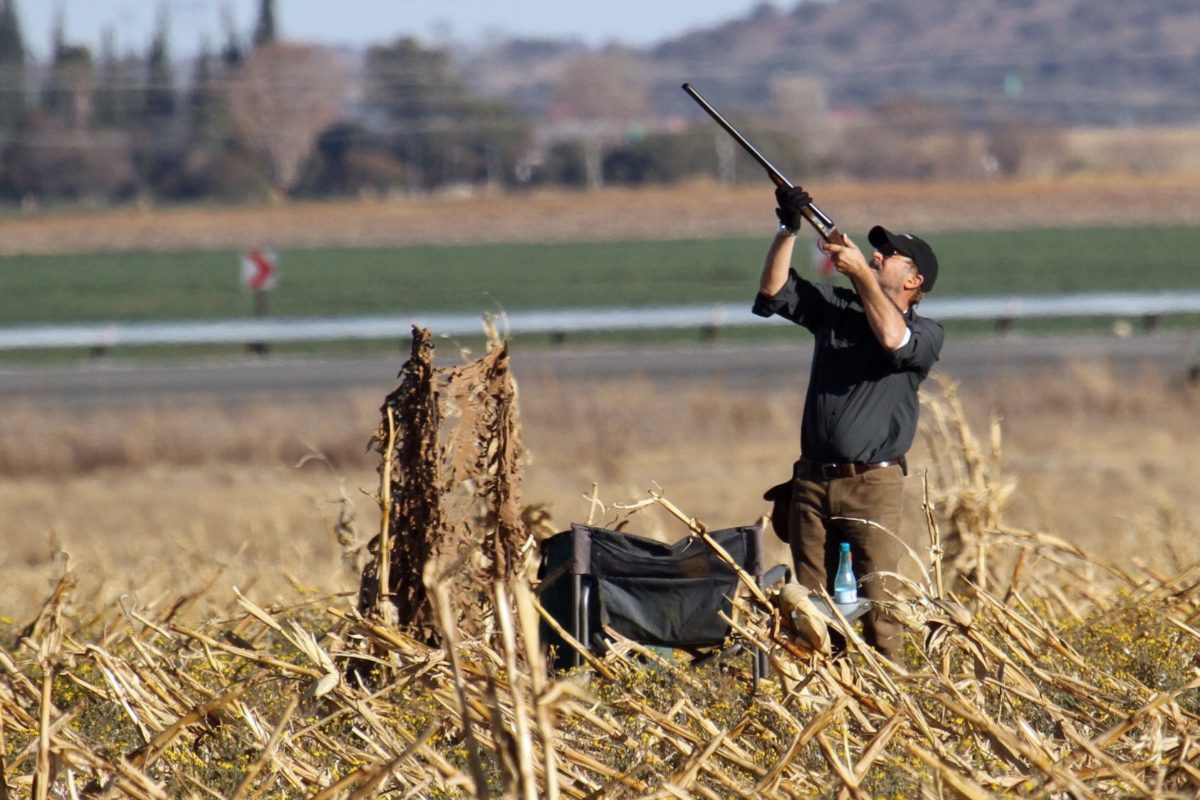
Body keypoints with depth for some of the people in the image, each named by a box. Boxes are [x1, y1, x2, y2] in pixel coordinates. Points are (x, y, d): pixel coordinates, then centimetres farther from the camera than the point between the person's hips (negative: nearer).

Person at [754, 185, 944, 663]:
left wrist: (861, 274, -14)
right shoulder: (835, 307, 16)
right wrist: (788, 230, -4)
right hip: (813, 480, 4)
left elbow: (893, 338, -19)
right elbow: (773, 291, 8)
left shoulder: (927, 333, 3)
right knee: (811, 600, 2)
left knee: (877, 600, -11)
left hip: (873, 482, -4)